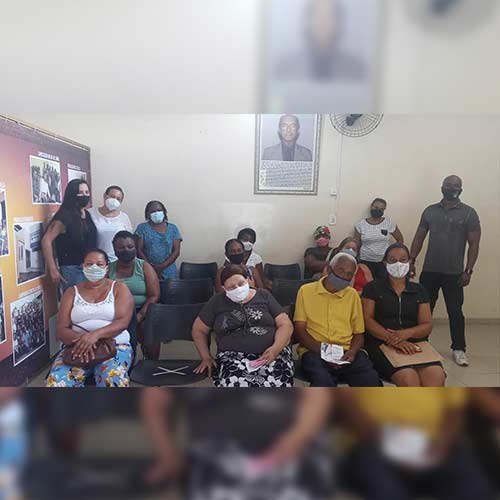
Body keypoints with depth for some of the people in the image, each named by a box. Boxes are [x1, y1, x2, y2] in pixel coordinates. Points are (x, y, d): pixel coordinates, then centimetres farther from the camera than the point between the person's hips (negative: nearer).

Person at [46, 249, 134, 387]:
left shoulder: (119, 288, 7)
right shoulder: (72, 292, 14)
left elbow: (123, 322, -8)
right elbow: (61, 330, 4)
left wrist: (96, 334, -26)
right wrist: (80, 340, -18)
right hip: (78, 347, 3)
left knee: (113, 379, -35)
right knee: (57, 380, -28)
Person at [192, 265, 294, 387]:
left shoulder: (264, 296, 11)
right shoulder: (217, 302, 11)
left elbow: (286, 325, 6)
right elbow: (198, 330, 20)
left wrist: (275, 348, -12)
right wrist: (206, 357, 8)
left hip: (272, 353, 1)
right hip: (233, 357, 0)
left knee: (275, 382, -32)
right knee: (234, 383, -34)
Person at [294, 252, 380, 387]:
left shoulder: (352, 295, 17)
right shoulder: (306, 290, 7)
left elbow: (359, 333, 16)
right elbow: (299, 329, 2)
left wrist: (352, 351, -6)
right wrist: (322, 350, -13)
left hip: (347, 351, 3)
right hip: (314, 351, -3)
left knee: (371, 380, -26)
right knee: (323, 381, -34)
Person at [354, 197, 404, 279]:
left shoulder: (389, 223, -1)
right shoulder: (361, 225, -1)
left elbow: (400, 239, 11)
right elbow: (356, 245, 4)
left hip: (384, 262, 0)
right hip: (366, 262, 0)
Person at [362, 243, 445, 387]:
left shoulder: (419, 290, 18)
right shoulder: (373, 287, 9)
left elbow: (427, 325, 9)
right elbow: (367, 320, -1)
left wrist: (405, 333, -13)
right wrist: (391, 339, -17)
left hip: (415, 343, 3)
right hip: (382, 344, -3)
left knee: (436, 377, -29)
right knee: (409, 379, -31)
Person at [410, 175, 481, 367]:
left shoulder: (469, 213, -2)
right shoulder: (430, 211, 6)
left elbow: (474, 244, -3)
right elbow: (419, 238, 9)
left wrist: (468, 270, -10)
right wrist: (412, 261, 1)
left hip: (454, 273, -2)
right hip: (429, 271, 2)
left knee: (455, 311, 6)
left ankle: (459, 349, 20)